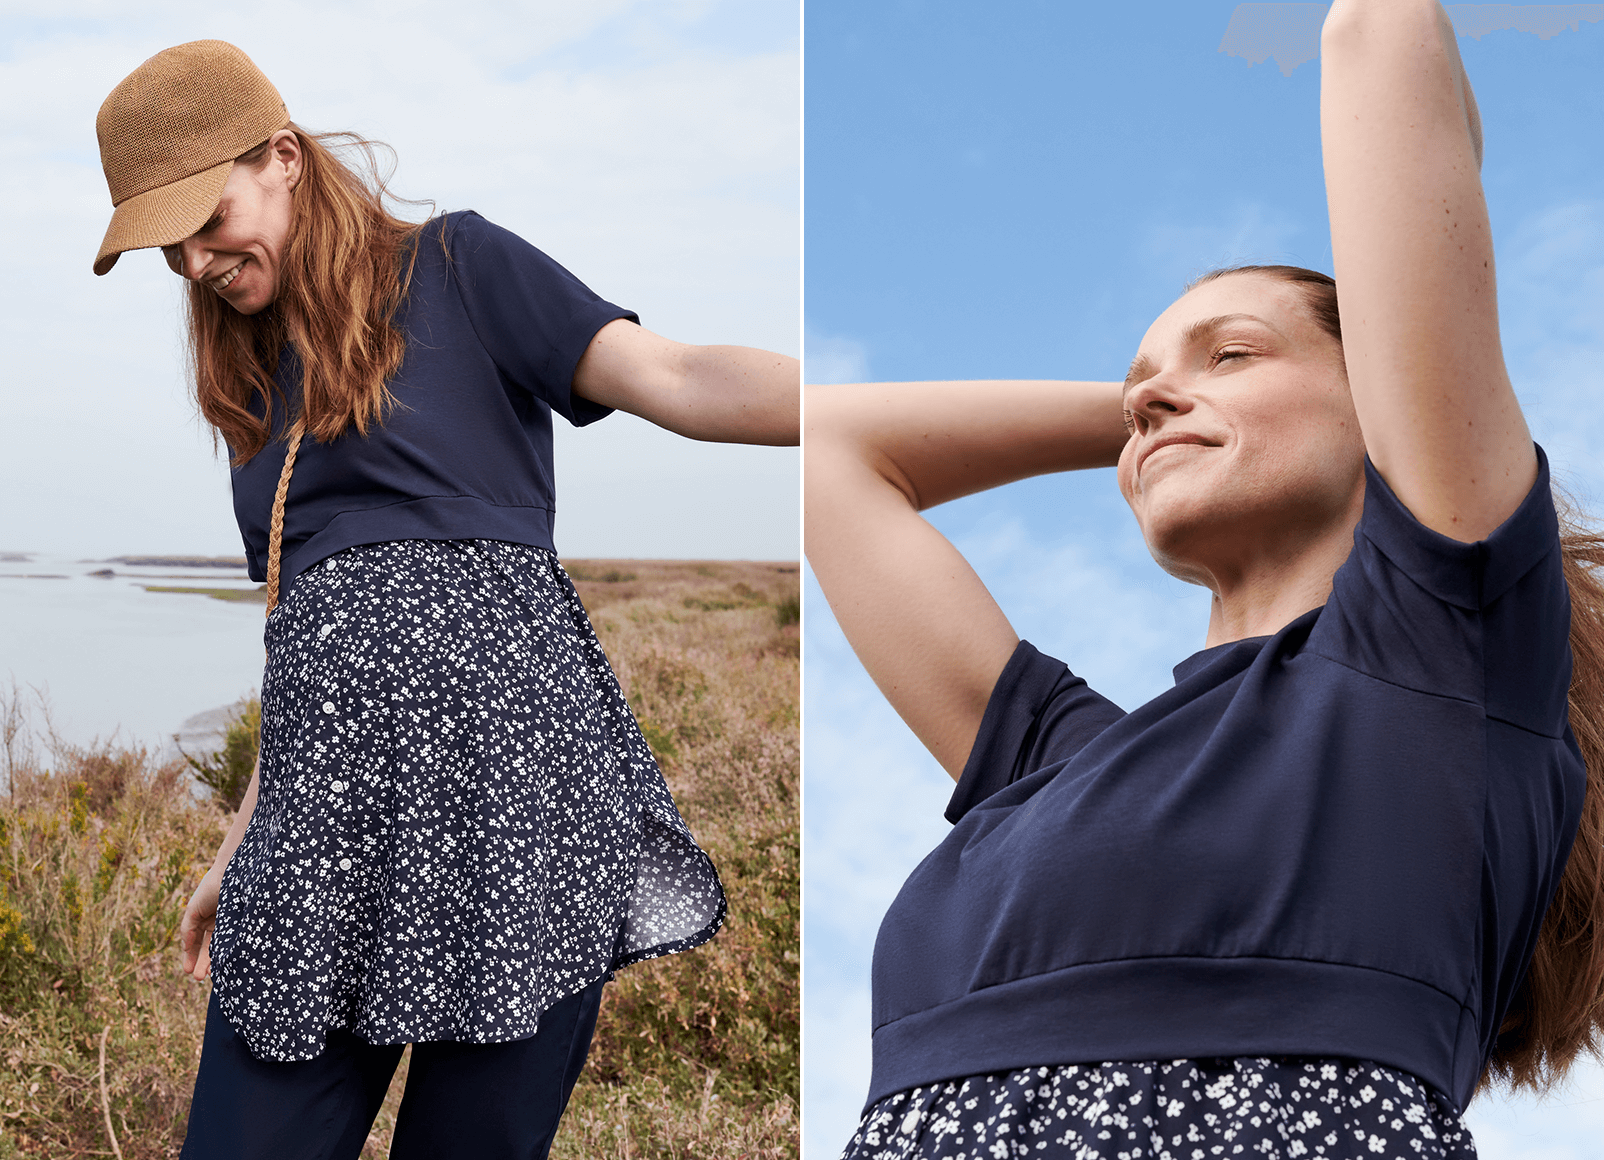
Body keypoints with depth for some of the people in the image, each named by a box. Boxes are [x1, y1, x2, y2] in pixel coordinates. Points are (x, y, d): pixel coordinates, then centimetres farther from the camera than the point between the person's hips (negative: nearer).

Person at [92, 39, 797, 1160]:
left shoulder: (454, 268, 6)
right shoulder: (261, 391, 25)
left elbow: (674, 377, -7)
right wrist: (242, 844, 20)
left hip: (501, 742, -6)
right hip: (326, 807, 6)